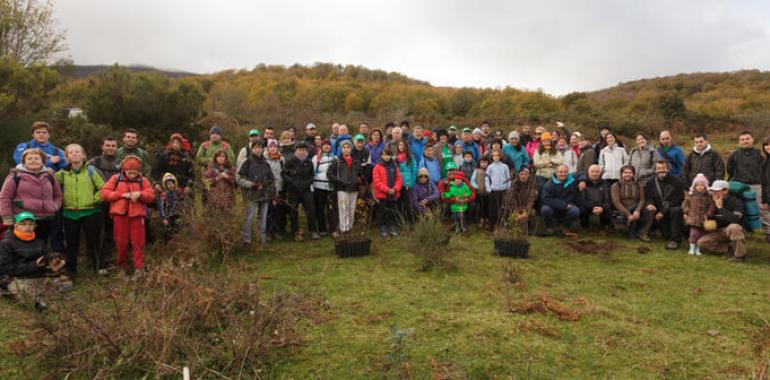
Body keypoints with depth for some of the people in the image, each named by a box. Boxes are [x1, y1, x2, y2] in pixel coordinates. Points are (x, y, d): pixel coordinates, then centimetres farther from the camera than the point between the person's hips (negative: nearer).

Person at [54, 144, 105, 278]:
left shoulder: (90, 170, 2)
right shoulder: (63, 173, 7)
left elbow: (103, 188, -1)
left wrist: (95, 199, -7)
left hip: (90, 212, -2)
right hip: (69, 213, 2)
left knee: (93, 241, 2)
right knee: (71, 243, 10)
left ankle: (99, 266, 11)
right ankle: (71, 270, 21)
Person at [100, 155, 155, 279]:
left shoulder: (143, 180, 5)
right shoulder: (115, 179, 5)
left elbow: (151, 196, 0)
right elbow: (104, 193, -2)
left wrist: (140, 194, -20)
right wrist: (121, 194, -13)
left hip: (137, 214, -1)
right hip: (120, 214, 1)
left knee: (138, 242, 1)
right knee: (121, 241, 10)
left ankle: (139, 268, 5)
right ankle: (122, 264, 29)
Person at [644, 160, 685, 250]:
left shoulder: (676, 181, -10)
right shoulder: (651, 183, 3)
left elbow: (677, 200, -15)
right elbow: (648, 197, 5)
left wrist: (663, 211, -22)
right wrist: (650, 204, -21)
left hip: (674, 207, -5)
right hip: (660, 209, 5)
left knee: (675, 211, -35)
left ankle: (675, 239, -24)